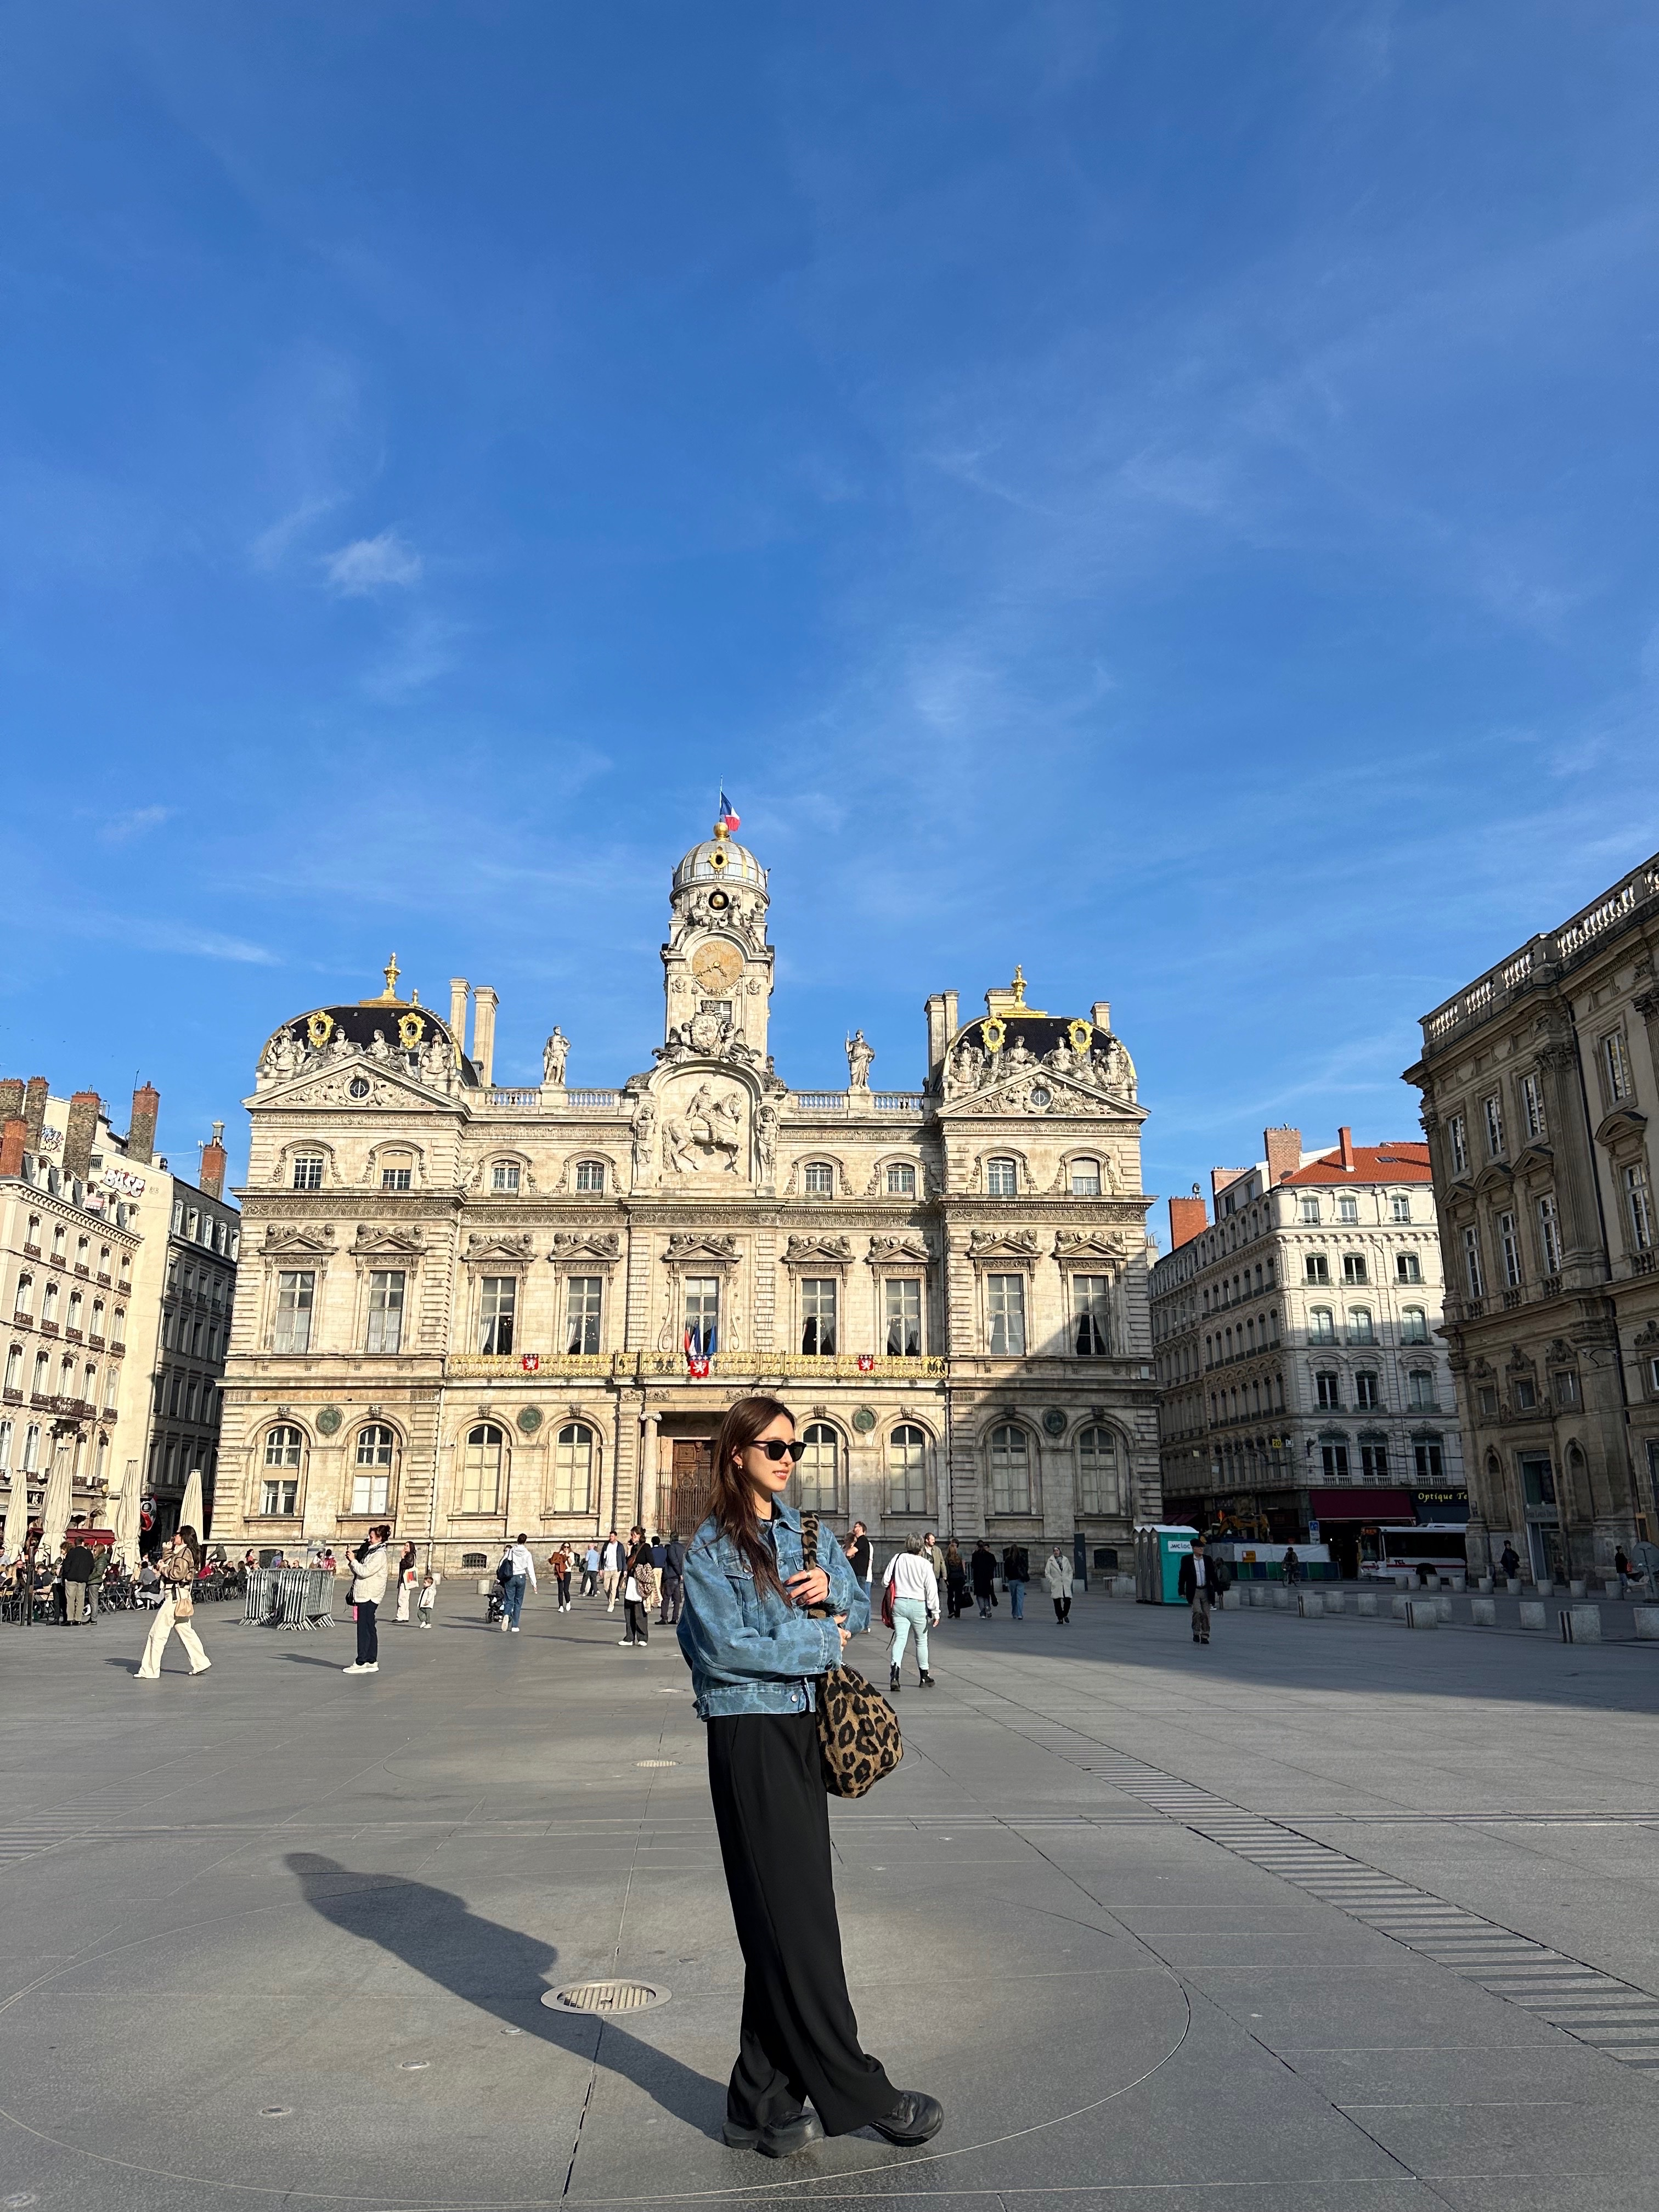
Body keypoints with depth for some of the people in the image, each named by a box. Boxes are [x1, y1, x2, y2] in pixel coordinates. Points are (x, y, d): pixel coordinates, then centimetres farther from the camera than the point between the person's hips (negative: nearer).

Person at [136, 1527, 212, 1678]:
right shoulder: (181, 1552, 19)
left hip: (175, 1598, -10)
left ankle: (150, 1671, -4)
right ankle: (201, 1663, 16)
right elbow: (166, 1562, 25)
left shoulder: (184, 1553, -13)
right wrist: (169, 1547, 17)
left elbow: (178, 1573, -23)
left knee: (158, 1633, -6)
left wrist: (163, 1569, -10)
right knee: (186, 1632, 14)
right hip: (181, 1598, 10)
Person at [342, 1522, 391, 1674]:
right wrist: (352, 1561, 6)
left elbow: (364, 1572, -20)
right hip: (364, 1595, 10)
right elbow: (358, 1572, 20)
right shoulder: (370, 1551, 18)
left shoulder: (379, 1554, -12)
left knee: (364, 1629, -10)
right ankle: (372, 1662, 14)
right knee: (370, 1629, 11)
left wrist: (353, 1560, -9)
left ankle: (361, 1663, -10)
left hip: (369, 1596, -10)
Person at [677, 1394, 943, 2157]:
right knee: (797, 1919, 0)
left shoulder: (808, 1534, 12)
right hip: (748, 1735, -7)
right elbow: (725, 1647, -16)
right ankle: (859, 2093, 12)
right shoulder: (710, 1547, -7)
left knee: (784, 1920, 11)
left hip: (803, 1728, 7)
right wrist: (821, 1642, -8)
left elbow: (860, 1606, 18)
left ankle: (761, 2102, 22)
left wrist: (832, 1587, -5)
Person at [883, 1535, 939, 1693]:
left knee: (899, 1639, -3)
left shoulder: (897, 1559, 0)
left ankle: (894, 1672, -25)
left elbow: (885, 1582, 3)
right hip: (919, 1605, -2)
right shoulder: (924, 1564, -8)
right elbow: (932, 1589, -9)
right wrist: (935, 1611, -3)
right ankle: (924, 1677, 25)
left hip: (899, 1603, 2)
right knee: (922, 1641, 15)